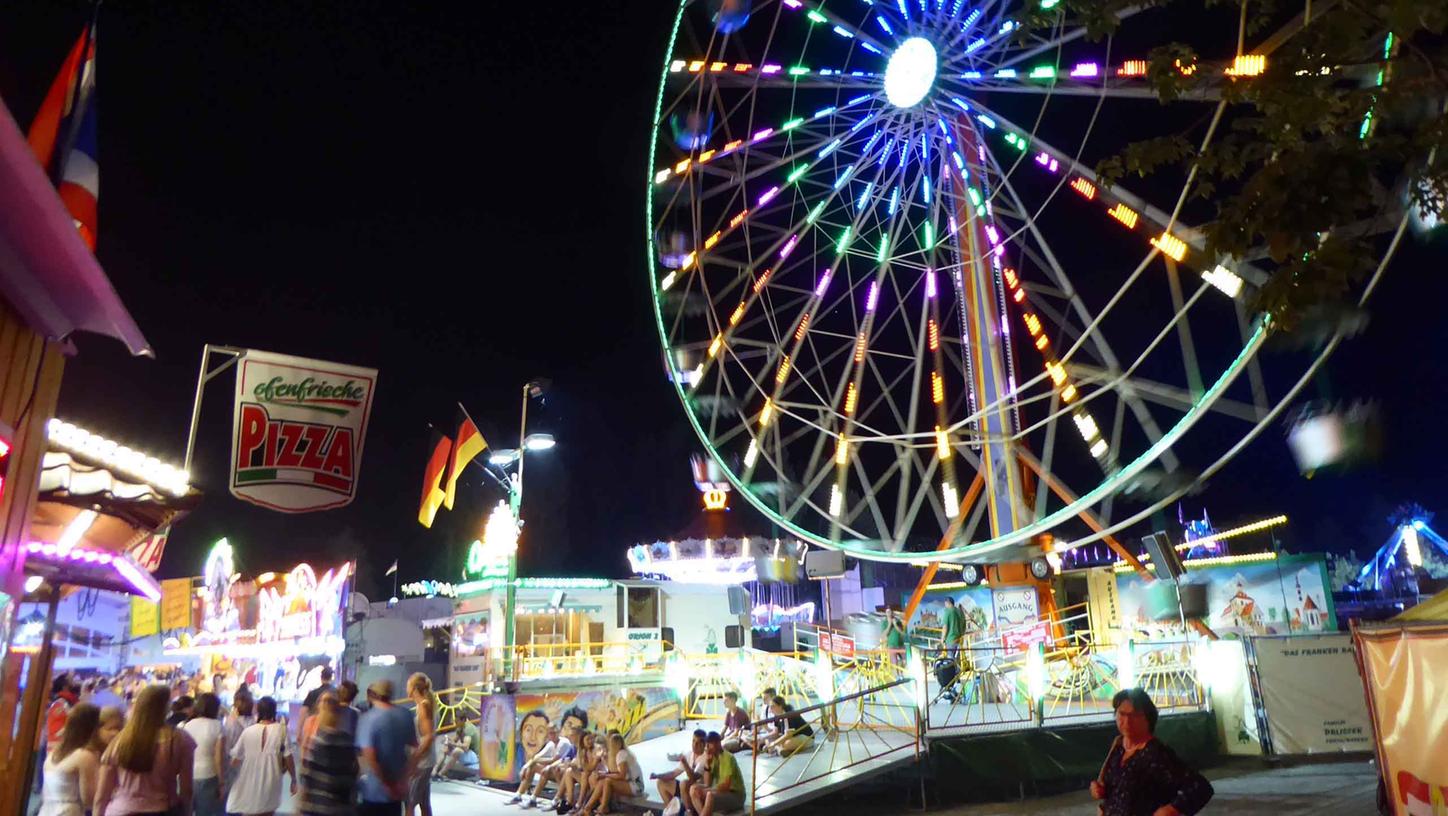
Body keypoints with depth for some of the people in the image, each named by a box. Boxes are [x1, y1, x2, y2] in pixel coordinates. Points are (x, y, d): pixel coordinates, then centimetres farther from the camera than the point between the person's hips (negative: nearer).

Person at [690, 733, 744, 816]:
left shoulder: (728, 758, -17)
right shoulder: (713, 758, 6)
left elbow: (726, 785, -23)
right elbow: (708, 784, 3)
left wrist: (705, 791, -20)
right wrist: (708, 765, -9)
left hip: (735, 795, -8)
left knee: (710, 795, -35)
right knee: (694, 790, -10)